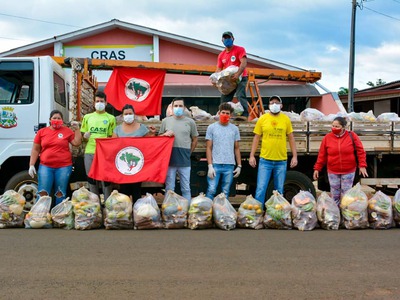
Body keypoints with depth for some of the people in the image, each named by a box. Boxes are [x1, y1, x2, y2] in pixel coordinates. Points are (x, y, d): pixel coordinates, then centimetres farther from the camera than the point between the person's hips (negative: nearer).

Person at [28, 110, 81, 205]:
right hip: (45, 166, 1)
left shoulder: (67, 131, 5)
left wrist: (76, 129, -4)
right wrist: (31, 165, 4)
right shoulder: (42, 131, 8)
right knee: (42, 193, -4)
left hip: (64, 167, -1)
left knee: (60, 193, 4)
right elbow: (35, 150, 10)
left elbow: (77, 143, 2)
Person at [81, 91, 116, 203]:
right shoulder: (87, 117, 15)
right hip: (89, 152, 3)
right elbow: (83, 135, 20)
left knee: (106, 180, -3)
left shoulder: (110, 118, 7)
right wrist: (85, 136, -2)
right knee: (92, 180, 7)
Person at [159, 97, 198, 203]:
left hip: (185, 161, -1)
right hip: (169, 159, 1)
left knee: (186, 188, 4)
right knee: (169, 188, 7)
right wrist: (166, 134, -5)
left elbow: (195, 140, 12)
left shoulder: (190, 122, 5)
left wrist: (188, 153, 10)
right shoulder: (165, 121, 8)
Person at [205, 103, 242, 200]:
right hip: (215, 164, -2)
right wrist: (210, 166, -6)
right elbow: (208, 148, 2)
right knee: (211, 190, -7)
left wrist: (239, 166, 6)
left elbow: (236, 148, 13)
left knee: (225, 193, 4)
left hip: (229, 166, 2)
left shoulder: (235, 129, 11)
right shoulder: (211, 127, 4)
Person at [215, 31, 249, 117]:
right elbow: (219, 69, 10)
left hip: (240, 78, -6)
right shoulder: (221, 55, 13)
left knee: (240, 96, -24)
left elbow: (244, 63, -18)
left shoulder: (239, 49, -5)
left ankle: (245, 116, -29)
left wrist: (238, 74, -35)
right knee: (224, 98, 4)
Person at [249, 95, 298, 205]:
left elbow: (291, 138, 9)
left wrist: (294, 156, 4)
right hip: (265, 160, -1)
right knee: (261, 189, -3)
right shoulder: (262, 119, 2)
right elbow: (256, 138, 5)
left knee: (279, 191, 10)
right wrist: (252, 156, 0)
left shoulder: (286, 119, 4)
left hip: (281, 161, 1)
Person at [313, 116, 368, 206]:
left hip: (348, 171, -1)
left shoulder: (352, 136, -7)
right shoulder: (327, 138, -4)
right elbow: (322, 155, 0)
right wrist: (317, 168, -1)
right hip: (333, 172, 1)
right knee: (334, 194, 11)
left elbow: (360, 151, -5)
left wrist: (362, 166, -12)